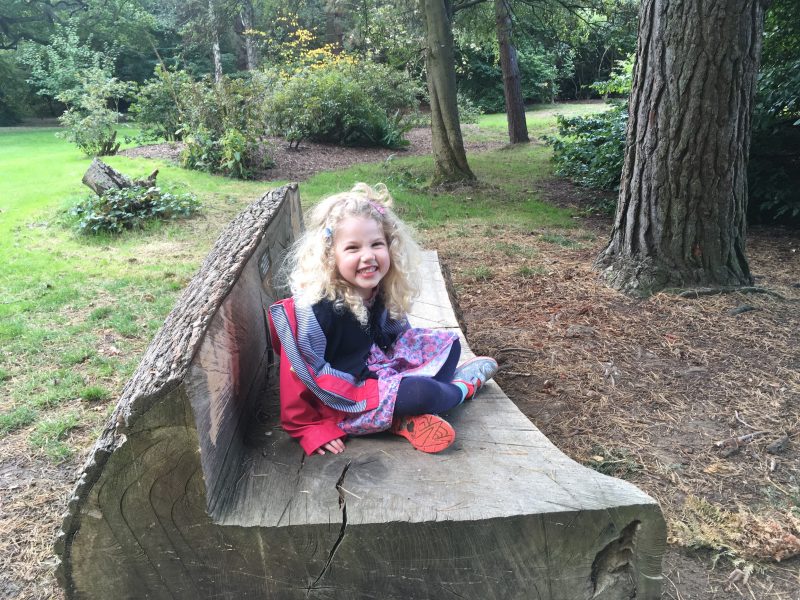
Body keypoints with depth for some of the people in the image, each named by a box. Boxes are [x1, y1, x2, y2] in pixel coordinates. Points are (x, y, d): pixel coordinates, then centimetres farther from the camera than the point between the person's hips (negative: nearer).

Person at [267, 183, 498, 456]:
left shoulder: (380, 288, -6)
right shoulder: (318, 308, -28)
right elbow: (300, 373, -22)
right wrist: (308, 428, -15)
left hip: (373, 367, 9)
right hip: (341, 401, -9)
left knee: (447, 343, 10)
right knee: (419, 392, -29)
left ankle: (412, 418, -8)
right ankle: (462, 387, 7)